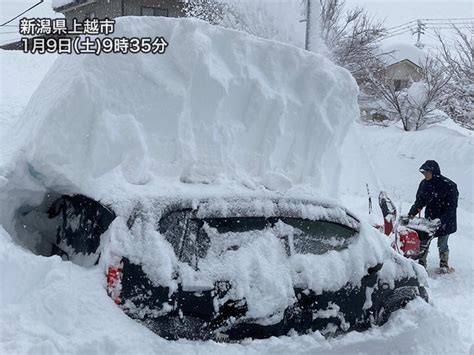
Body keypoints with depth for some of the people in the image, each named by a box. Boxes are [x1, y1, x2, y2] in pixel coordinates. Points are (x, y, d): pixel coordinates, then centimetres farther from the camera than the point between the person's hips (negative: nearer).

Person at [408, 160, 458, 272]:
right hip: (429, 219, 4)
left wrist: (442, 220, -26)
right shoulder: (424, 184, 1)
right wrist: (411, 214, -5)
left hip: (445, 221, -4)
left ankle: (444, 265, 26)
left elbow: (452, 206, -17)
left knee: (442, 244, 6)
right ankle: (422, 263, 15)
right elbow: (419, 201, 8)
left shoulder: (448, 185, -17)